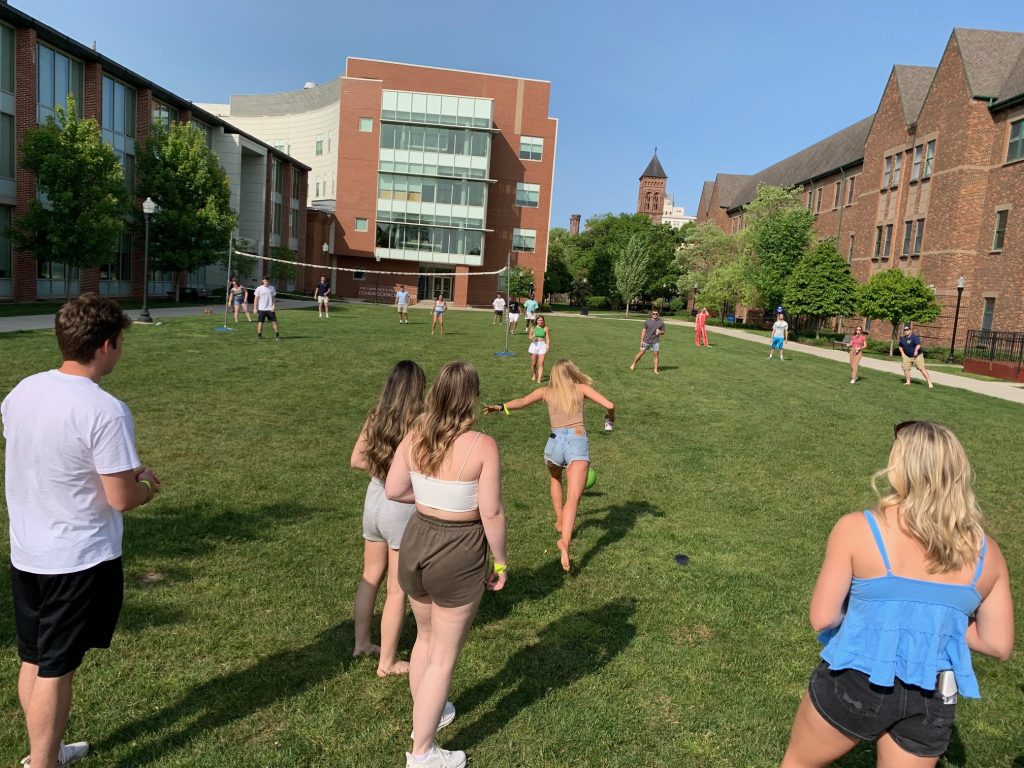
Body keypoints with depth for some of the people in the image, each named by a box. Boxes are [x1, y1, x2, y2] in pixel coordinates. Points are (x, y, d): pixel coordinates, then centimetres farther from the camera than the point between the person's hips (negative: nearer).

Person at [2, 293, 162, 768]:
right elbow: (122, 500, -21)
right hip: (79, 560, -7)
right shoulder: (106, 412, -25)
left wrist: (121, 472, 12)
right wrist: (144, 485, 1)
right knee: (55, 670, 7)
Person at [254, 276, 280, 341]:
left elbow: (274, 298, 6)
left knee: (274, 322, -2)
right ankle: (259, 335, 12)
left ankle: (277, 335, 4)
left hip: (270, 309, 1)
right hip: (261, 309, -1)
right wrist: (255, 308, -2)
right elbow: (256, 299, 2)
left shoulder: (272, 288, 4)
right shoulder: (259, 289, -2)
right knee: (260, 322, 2)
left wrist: (274, 306, -7)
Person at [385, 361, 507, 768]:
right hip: (458, 554, -5)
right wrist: (500, 561, -4)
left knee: (426, 637, 28)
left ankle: (425, 714, 49)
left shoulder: (414, 436, -5)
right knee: (444, 655, 11)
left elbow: (393, 490, 1)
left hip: (415, 541, 6)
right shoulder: (482, 445, -20)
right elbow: (491, 513, -17)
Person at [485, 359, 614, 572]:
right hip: (578, 442, -2)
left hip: (555, 441, 2)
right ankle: (564, 540, -34)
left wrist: (501, 407, -2)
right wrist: (610, 416, 25)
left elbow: (522, 401, -1)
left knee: (555, 478, 35)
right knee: (573, 498, -13)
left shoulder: (546, 392, 16)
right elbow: (609, 405, 6)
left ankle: (560, 522, 35)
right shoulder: (581, 388, 14)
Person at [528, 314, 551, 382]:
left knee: (541, 363, -9)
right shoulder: (533, 328, 3)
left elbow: (547, 338, -1)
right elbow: (529, 336, 11)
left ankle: (539, 379, -11)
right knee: (533, 363, 10)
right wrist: (532, 337, -11)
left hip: (542, 345, -2)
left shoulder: (545, 328, -3)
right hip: (534, 345, 2)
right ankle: (533, 375, 33)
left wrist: (548, 346, -13)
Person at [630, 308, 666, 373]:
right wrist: (641, 340, -2)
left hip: (655, 342, 0)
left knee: (656, 354, -2)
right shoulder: (647, 321, -1)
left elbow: (663, 332, 6)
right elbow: (643, 330, 3)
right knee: (641, 353, 6)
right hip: (646, 341, 0)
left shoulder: (661, 322, -1)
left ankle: (656, 370, 6)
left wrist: (660, 332, -18)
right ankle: (633, 364, 23)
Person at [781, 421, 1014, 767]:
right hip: (933, 703, 4)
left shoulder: (857, 527, -16)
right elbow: (999, 644, 3)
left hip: (855, 684, -4)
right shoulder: (986, 552, -3)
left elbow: (822, 619, -13)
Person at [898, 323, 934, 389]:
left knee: (922, 368, -11)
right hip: (907, 356, 6)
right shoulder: (902, 338, 7)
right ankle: (908, 382, 17)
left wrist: (916, 351, -42)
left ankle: (929, 382, -10)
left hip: (917, 356, -6)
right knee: (906, 368, 0)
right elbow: (900, 346, 23)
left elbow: (918, 344, -27)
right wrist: (902, 353, 9)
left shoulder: (914, 337, -14)